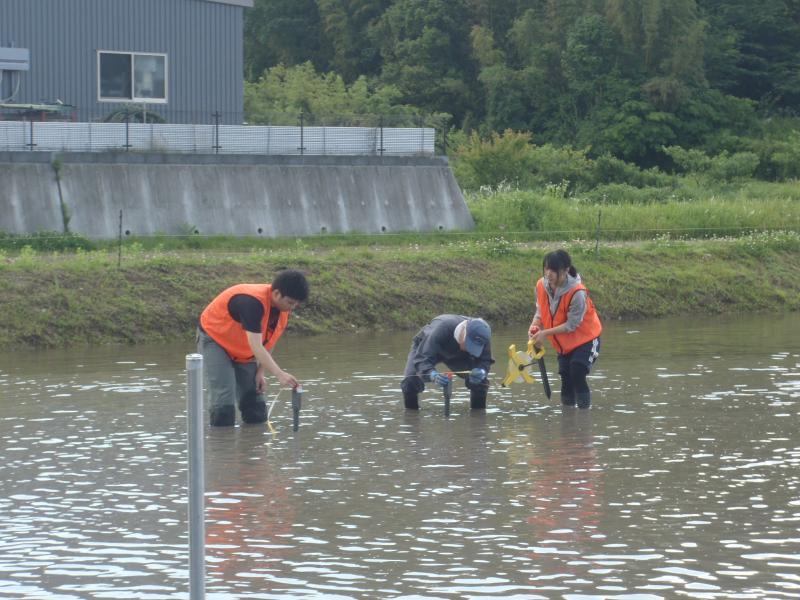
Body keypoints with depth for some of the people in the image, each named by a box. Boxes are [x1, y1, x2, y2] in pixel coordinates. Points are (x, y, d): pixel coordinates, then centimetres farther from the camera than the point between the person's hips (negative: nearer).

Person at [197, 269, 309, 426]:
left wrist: (260, 373, -5)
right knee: (224, 403, -21)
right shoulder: (252, 301, -37)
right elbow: (256, 346, -43)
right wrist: (280, 374, -49)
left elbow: (268, 341, 2)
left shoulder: (282, 305, -11)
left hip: (243, 351, 8)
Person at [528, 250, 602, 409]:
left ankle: (584, 408, -9)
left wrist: (546, 333, -27)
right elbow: (541, 310, 3)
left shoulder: (577, 292, -32)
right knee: (565, 378, 8)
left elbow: (572, 325, -25)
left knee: (577, 373, -22)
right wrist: (535, 325, -18)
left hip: (585, 338, -6)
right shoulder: (541, 286, -13)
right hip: (563, 343, 6)